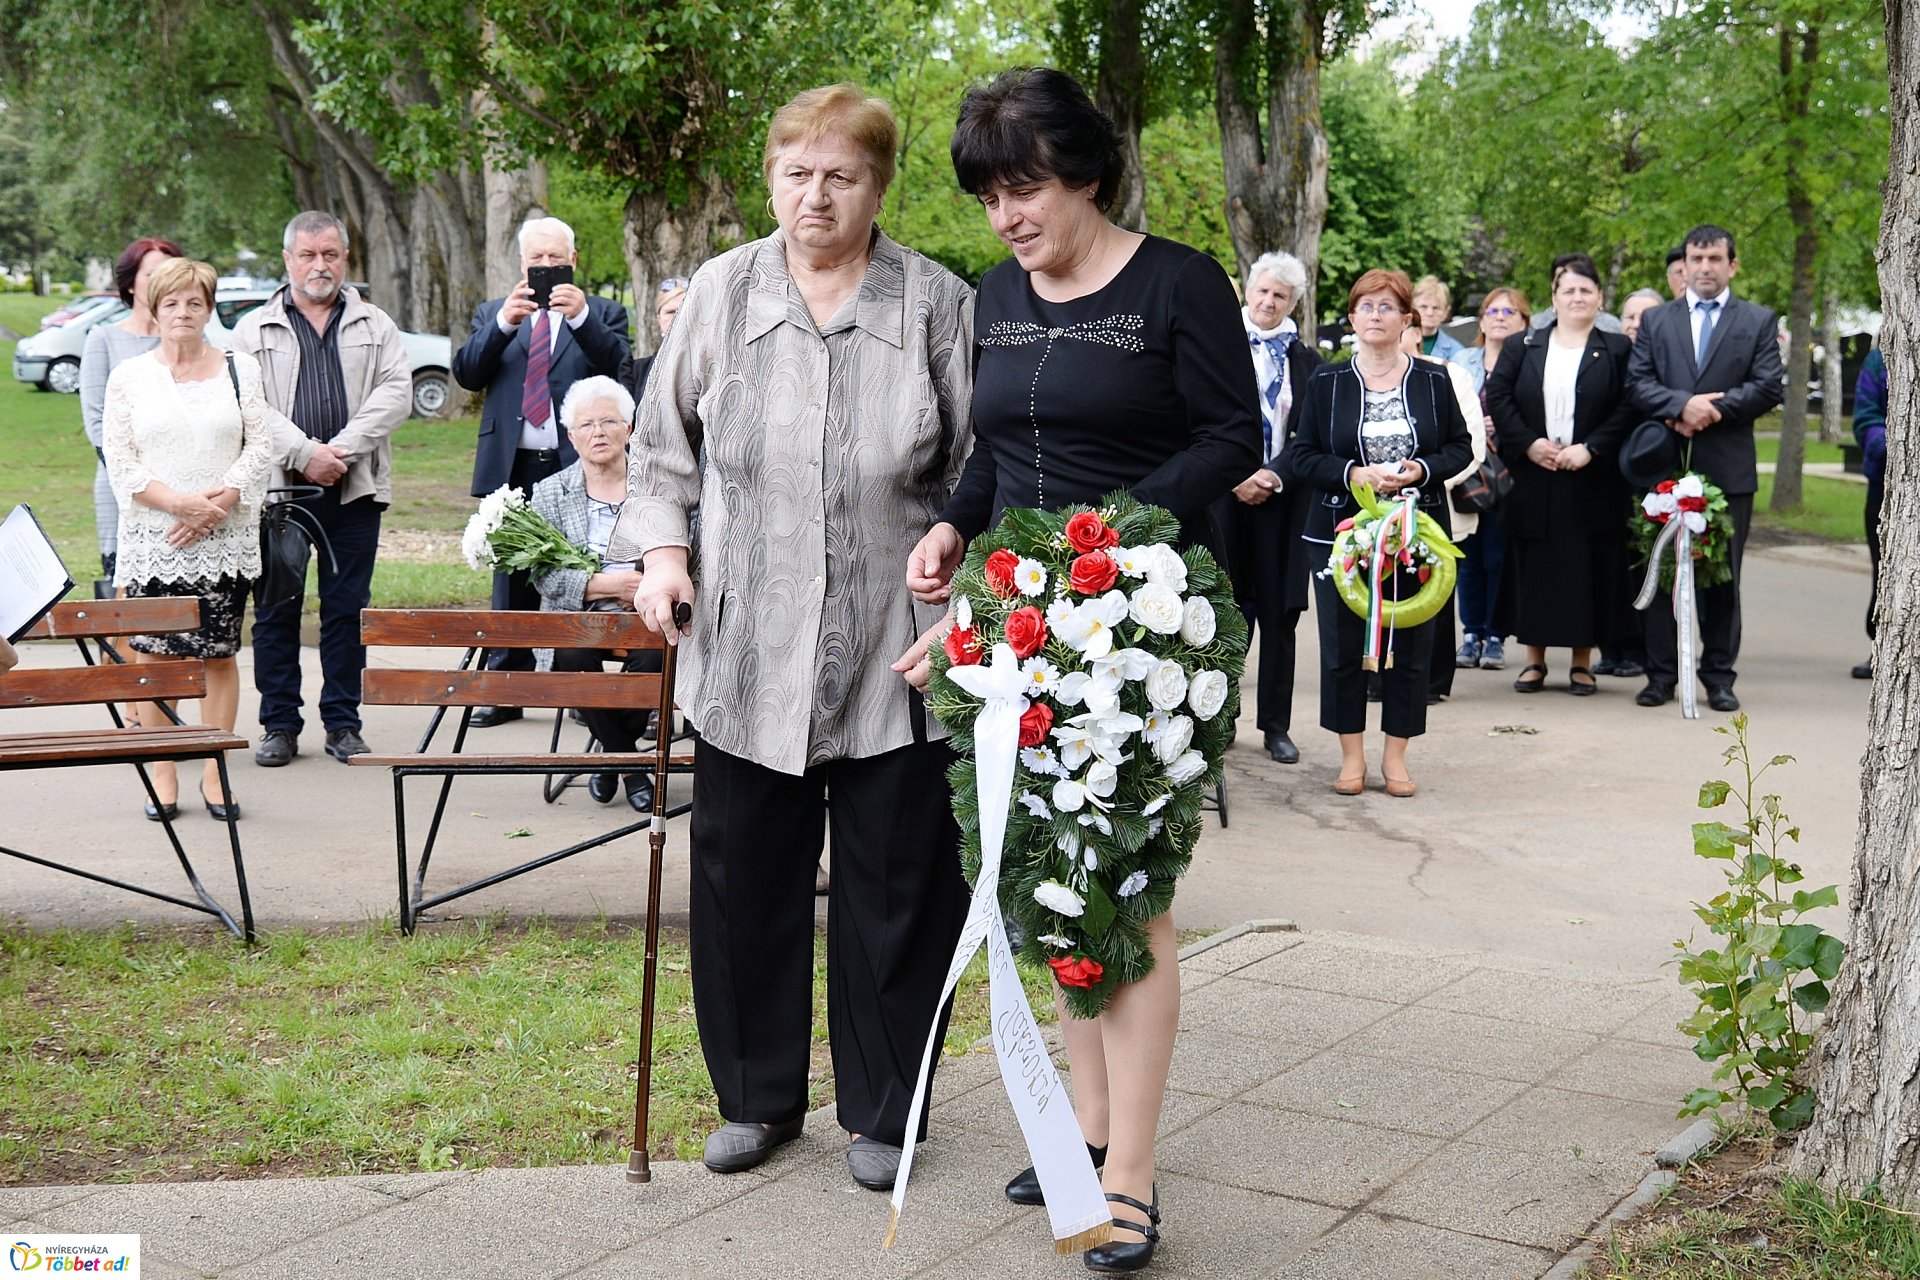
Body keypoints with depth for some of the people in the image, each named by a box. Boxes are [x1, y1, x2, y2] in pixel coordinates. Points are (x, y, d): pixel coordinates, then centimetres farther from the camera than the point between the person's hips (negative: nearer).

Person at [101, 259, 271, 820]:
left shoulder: (240, 368, 9)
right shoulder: (129, 376, 7)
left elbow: (259, 447, 3)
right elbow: (120, 460, 0)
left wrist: (218, 502, -10)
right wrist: (179, 502, -13)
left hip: (226, 541, 0)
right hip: (152, 541, 0)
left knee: (220, 654, 0)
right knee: (153, 653, -1)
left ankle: (215, 773, 9)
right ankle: (162, 774, 8)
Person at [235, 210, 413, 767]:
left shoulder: (375, 326, 12)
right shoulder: (253, 329, 9)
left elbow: (396, 392, -2)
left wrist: (341, 450, -13)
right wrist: (303, 453, -16)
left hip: (354, 489, 1)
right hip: (278, 488, 0)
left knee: (347, 607, 4)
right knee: (276, 609, 3)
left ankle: (343, 722, 12)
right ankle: (279, 725, 11)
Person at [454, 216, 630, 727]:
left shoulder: (603, 313, 9)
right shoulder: (492, 313, 15)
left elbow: (620, 370, -8)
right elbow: (467, 373, 0)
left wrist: (581, 316, -21)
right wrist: (504, 322, -15)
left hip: (578, 465, -2)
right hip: (513, 468, 2)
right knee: (512, 579, 7)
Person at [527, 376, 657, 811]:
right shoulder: (550, 492, 11)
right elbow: (544, 575, -1)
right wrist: (606, 584, -15)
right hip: (578, 616, 1)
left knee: (656, 654, -34)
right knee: (572, 657, -33)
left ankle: (613, 750, -7)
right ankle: (629, 760, -11)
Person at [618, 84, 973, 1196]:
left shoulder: (937, 304, 0)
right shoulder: (722, 293, 6)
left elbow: (980, 473, 3)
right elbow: (664, 441, 14)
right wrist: (663, 545, 1)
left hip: (893, 649, -2)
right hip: (747, 646, 2)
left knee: (895, 883, 6)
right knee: (745, 875, 9)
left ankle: (883, 1109, 22)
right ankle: (758, 1095, 27)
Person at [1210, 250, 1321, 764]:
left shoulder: (1306, 362, 9)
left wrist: (1272, 477, -10)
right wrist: (1238, 478, -11)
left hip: (1283, 502, 1)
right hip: (1226, 497, -1)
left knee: (1279, 616, 3)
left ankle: (1276, 726, 11)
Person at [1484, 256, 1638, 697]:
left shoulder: (1617, 349, 6)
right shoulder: (1526, 346, 9)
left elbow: (1629, 407, -3)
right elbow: (1497, 394, 1)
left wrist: (1590, 448, -13)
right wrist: (1528, 443, -9)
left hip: (1592, 478, -1)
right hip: (1534, 478, 1)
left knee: (1588, 567, 1)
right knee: (1534, 566, 3)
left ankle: (1582, 661, 10)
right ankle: (1535, 659, 11)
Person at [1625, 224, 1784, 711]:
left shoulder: (1760, 320, 9)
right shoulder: (1655, 320, 12)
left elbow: (1769, 387, -2)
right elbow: (1637, 383, 1)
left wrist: (1713, 408, -13)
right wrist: (1683, 404, -16)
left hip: (1729, 469, -1)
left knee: (1723, 577, 4)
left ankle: (1719, 678, 11)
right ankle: (1661, 674, 11)